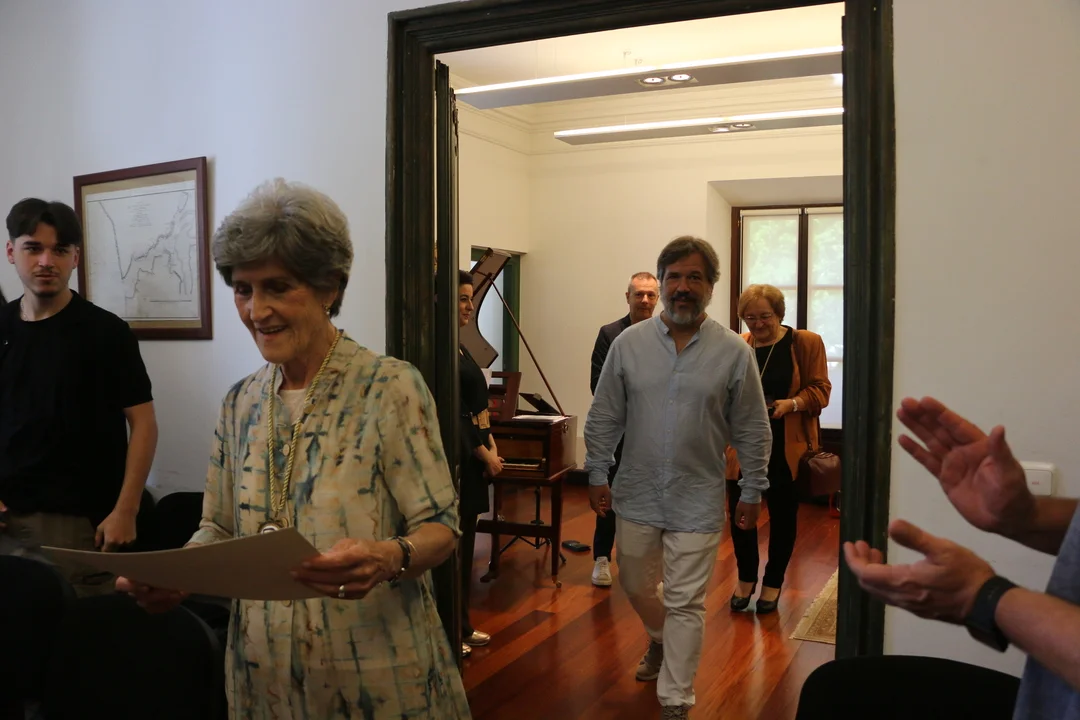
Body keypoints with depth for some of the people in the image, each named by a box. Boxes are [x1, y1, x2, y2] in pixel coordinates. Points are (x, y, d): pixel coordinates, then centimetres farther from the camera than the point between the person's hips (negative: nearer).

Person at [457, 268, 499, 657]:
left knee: (465, 542, 15)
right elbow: (452, 413, -18)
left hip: (473, 459, 9)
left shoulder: (459, 346, 13)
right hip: (456, 460, -9)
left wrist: (492, 448, 4)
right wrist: (484, 454, -11)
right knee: (452, 545, 1)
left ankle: (462, 626, 27)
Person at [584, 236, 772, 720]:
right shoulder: (628, 343, -3)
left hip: (698, 502, -2)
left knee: (686, 604, 4)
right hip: (636, 495, 3)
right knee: (636, 586, 21)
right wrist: (597, 475, 2)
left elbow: (752, 432, 0)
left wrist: (752, 492, 1)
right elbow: (603, 419, 3)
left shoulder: (734, 352, -7)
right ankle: (660, 640, 52)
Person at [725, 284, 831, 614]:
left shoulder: (806, 343, -2)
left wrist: (791, 403, -22)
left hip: (788, 448, -1)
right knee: (739, 513, 5)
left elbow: (820, 390, -4)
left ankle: (773, 583, 30)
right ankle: (746, 579, 29)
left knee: (782, 516, 10)